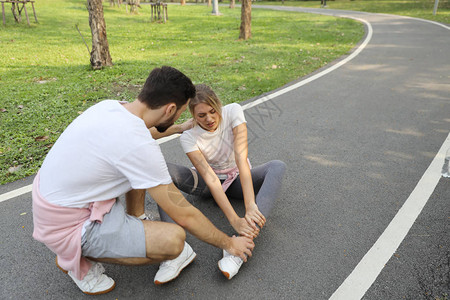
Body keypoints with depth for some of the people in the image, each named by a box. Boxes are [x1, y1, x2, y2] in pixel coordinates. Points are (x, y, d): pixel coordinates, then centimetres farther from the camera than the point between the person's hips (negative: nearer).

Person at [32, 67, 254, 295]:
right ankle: (77, 260, 0)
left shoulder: (109, 105, -4)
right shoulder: (139, 146, -30)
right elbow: (184, 215, -20)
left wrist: (180, 128, 36)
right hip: (66, 226, -9)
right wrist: (229, 244, -5)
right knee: (174, 239, -21)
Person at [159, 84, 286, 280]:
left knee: (277, 167, -30)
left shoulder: (233, 111, -21)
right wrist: (235, 220, -42)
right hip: (208, 184, 0)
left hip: (237, 179, 1)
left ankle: (243, 243, -45)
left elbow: (241, 158, -31)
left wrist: (250, 205, -40)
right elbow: (210, 179, -32)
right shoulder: (188, 137, -22)